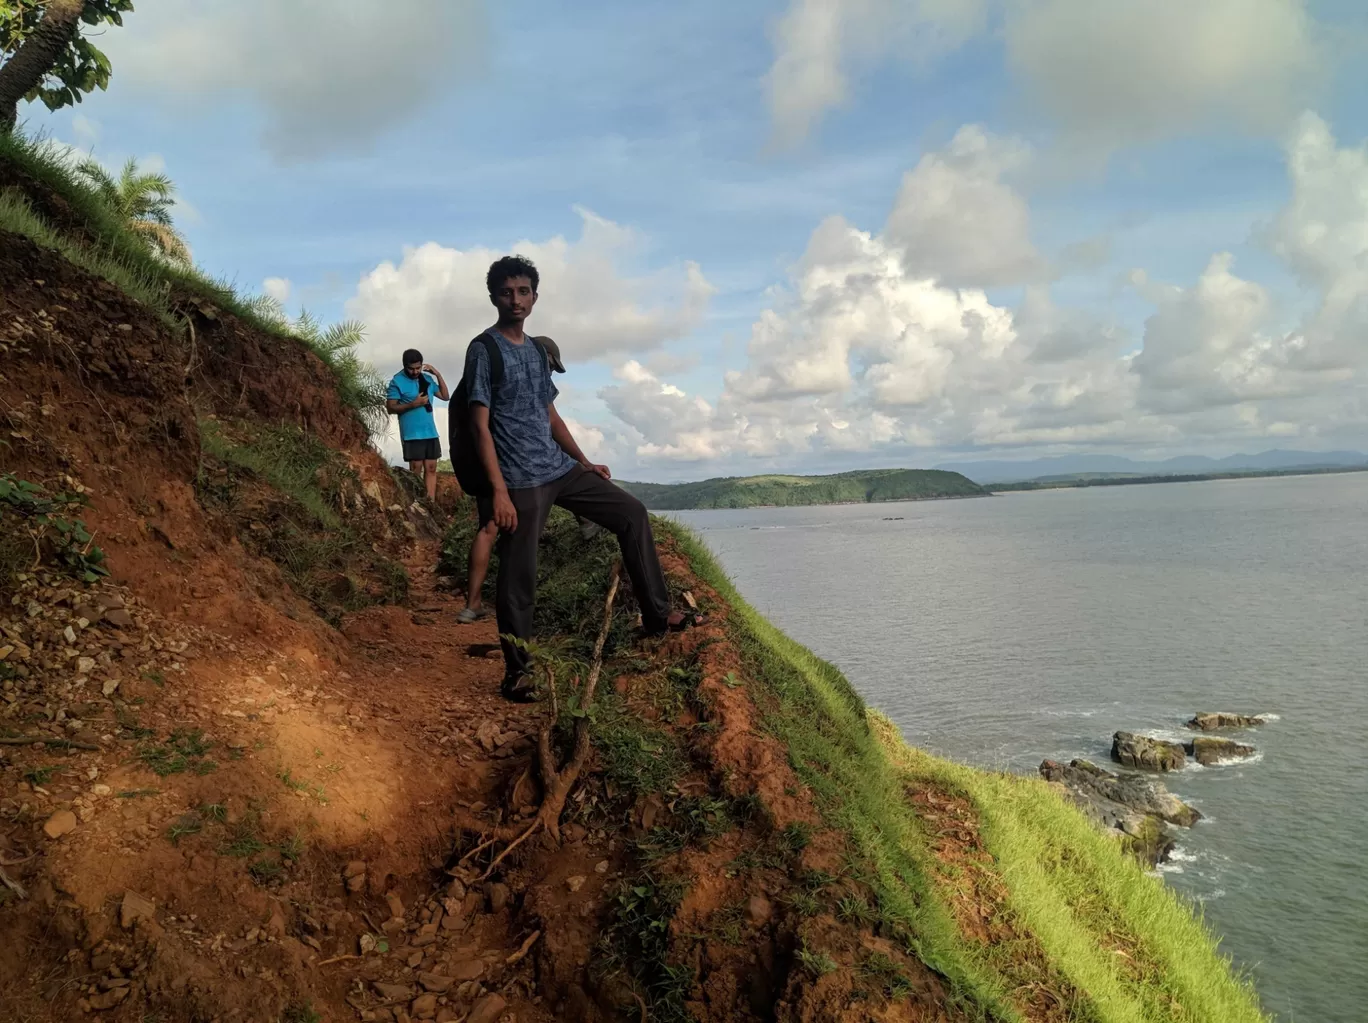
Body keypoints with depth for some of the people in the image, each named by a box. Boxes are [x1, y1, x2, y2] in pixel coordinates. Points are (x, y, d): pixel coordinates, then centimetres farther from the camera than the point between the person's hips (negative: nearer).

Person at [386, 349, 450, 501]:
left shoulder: (427, 379, 11)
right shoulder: (397, 382, -5)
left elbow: (445, 396, 13)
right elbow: (390, 408, -8)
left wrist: (438, 375, 3)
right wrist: (413, 404, -18)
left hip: (431, 432, 6)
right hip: (412, 434, -5)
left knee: (431, 468, 2)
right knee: (416, 469, -4)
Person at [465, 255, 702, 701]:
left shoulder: (537, 350, 15)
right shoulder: (484, 350, -8)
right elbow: (480, 426, -14)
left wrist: (584, 461, 17)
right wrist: (498, 490, -21)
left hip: (560, 468, 8)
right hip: (520, 481, -8)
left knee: (632, 513, 6)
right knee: (517, 577, -4)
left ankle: (656, 615, 12)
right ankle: (517, 669, 11)